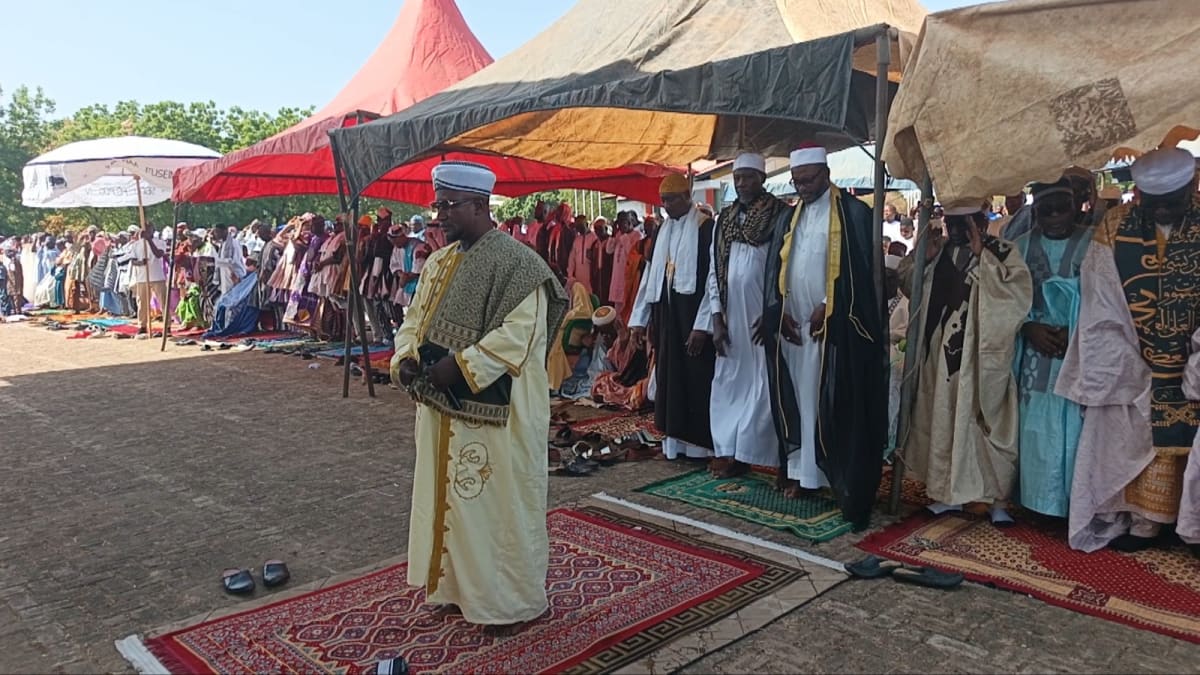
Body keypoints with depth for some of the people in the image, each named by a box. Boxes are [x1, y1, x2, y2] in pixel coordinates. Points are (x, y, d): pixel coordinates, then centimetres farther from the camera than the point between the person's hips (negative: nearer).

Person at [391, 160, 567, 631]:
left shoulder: (516, 262, -14)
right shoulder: (438, 262, 11)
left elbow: (519, 332, -21)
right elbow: (415, 320, 15)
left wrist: (458, 366, -23)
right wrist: (406, 358, -4)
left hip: (494, 409, -8)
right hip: (443, 405, 8)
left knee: (500, 501, 4)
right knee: (450, 497, 16)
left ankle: (512, 599, 20)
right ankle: (459, 586, 33)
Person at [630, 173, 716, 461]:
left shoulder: (705, 229, -8)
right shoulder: (663, 231, 13)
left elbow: (713, 279, -13)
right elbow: (650, 276, 15)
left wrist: (702, 326, -18)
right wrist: (639, 319, 12)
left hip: (692, 315, -7)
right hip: (665, 314, 7)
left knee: (695, 380, -1)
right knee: (670, 378, 10)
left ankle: (699, 443, 8)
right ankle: (675, 441, 19)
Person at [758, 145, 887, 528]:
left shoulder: (853, 213, -3)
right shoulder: (790, 218, 13)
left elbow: (860, 269, -9)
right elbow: (775, 269, 10)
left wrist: (827, 308, -13)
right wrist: (779, 312, -3)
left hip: (836, 327, -5)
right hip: (793, 325, 5)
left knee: (834, 404, -2)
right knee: (797, 400, 7)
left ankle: (842, 477, 6)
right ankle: (800, 471, 15)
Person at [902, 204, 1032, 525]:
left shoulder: (1002, 252, -5)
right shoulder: (940, 251, 8)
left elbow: (1020, 290, -21)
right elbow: (915, 292, 9)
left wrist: (982, 255, -21)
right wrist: (925, 260, -6)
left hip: (981, 354, -4)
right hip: (943, 353, 5)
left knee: (986, 422, 0)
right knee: (944, 421, 10)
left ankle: (997, 498, 12)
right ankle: (949, 491, 22)